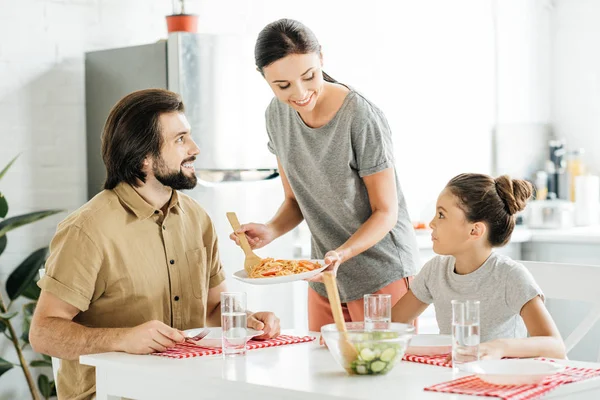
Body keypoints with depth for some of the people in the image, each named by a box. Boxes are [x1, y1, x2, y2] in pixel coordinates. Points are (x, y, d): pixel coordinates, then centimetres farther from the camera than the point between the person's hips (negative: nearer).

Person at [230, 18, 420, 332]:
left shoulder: (361, 118, -20)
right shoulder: (277, 115, -2)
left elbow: (385, 212, -14)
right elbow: (295, 199, 7)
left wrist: (342, 253, -29)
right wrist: (271, 231, -13)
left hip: (382, 274, -5)